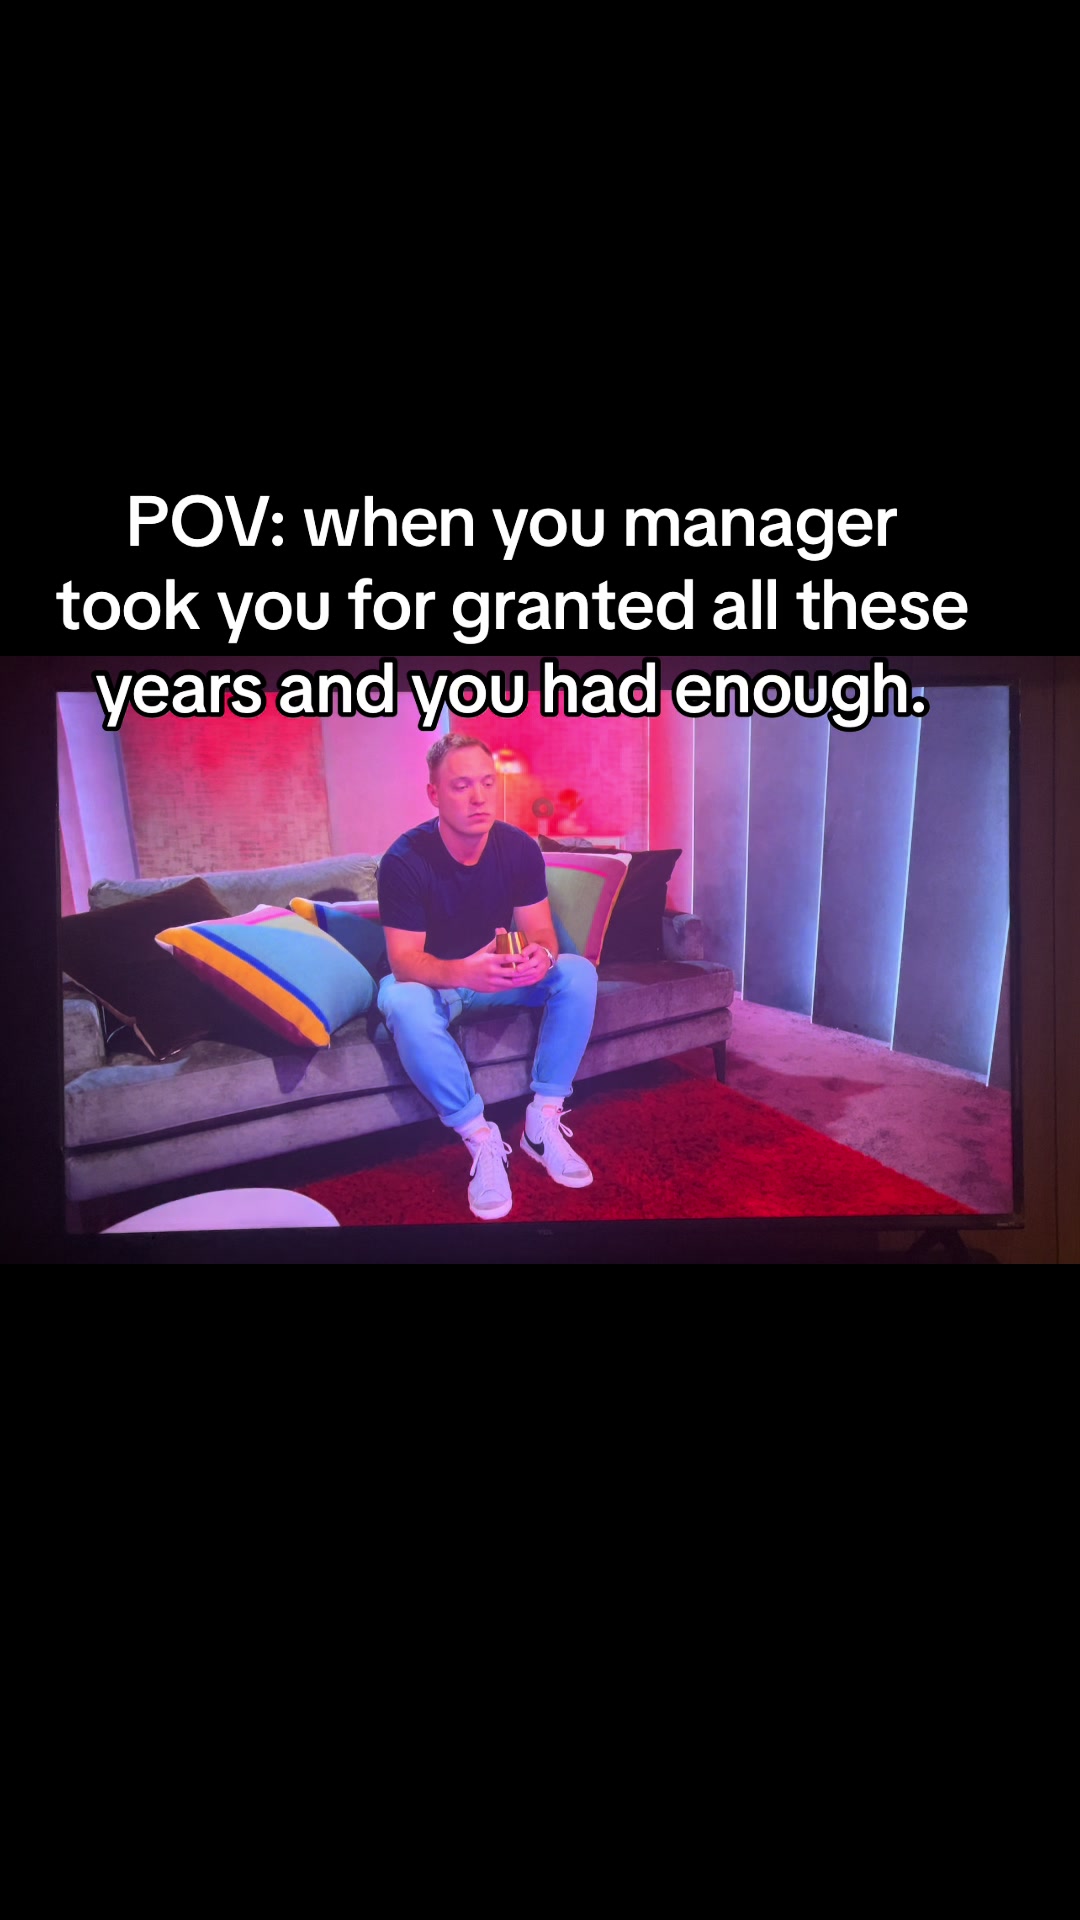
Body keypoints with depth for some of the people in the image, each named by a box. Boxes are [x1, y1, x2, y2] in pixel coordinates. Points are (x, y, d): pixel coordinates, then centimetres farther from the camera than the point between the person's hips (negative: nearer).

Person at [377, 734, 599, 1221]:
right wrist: (462, 971, -50)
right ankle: (482, 1141, -27)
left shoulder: (520, 848, -13)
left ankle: (542, 1124, -18)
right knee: (405, 1005, -39)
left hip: (498, 972, 4)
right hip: (428, 978, -4)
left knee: (578, 973, -21)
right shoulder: (404, 860, -24)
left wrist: (542, 956, -39)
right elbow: (404, 961, -27)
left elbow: (541, 931, -12)